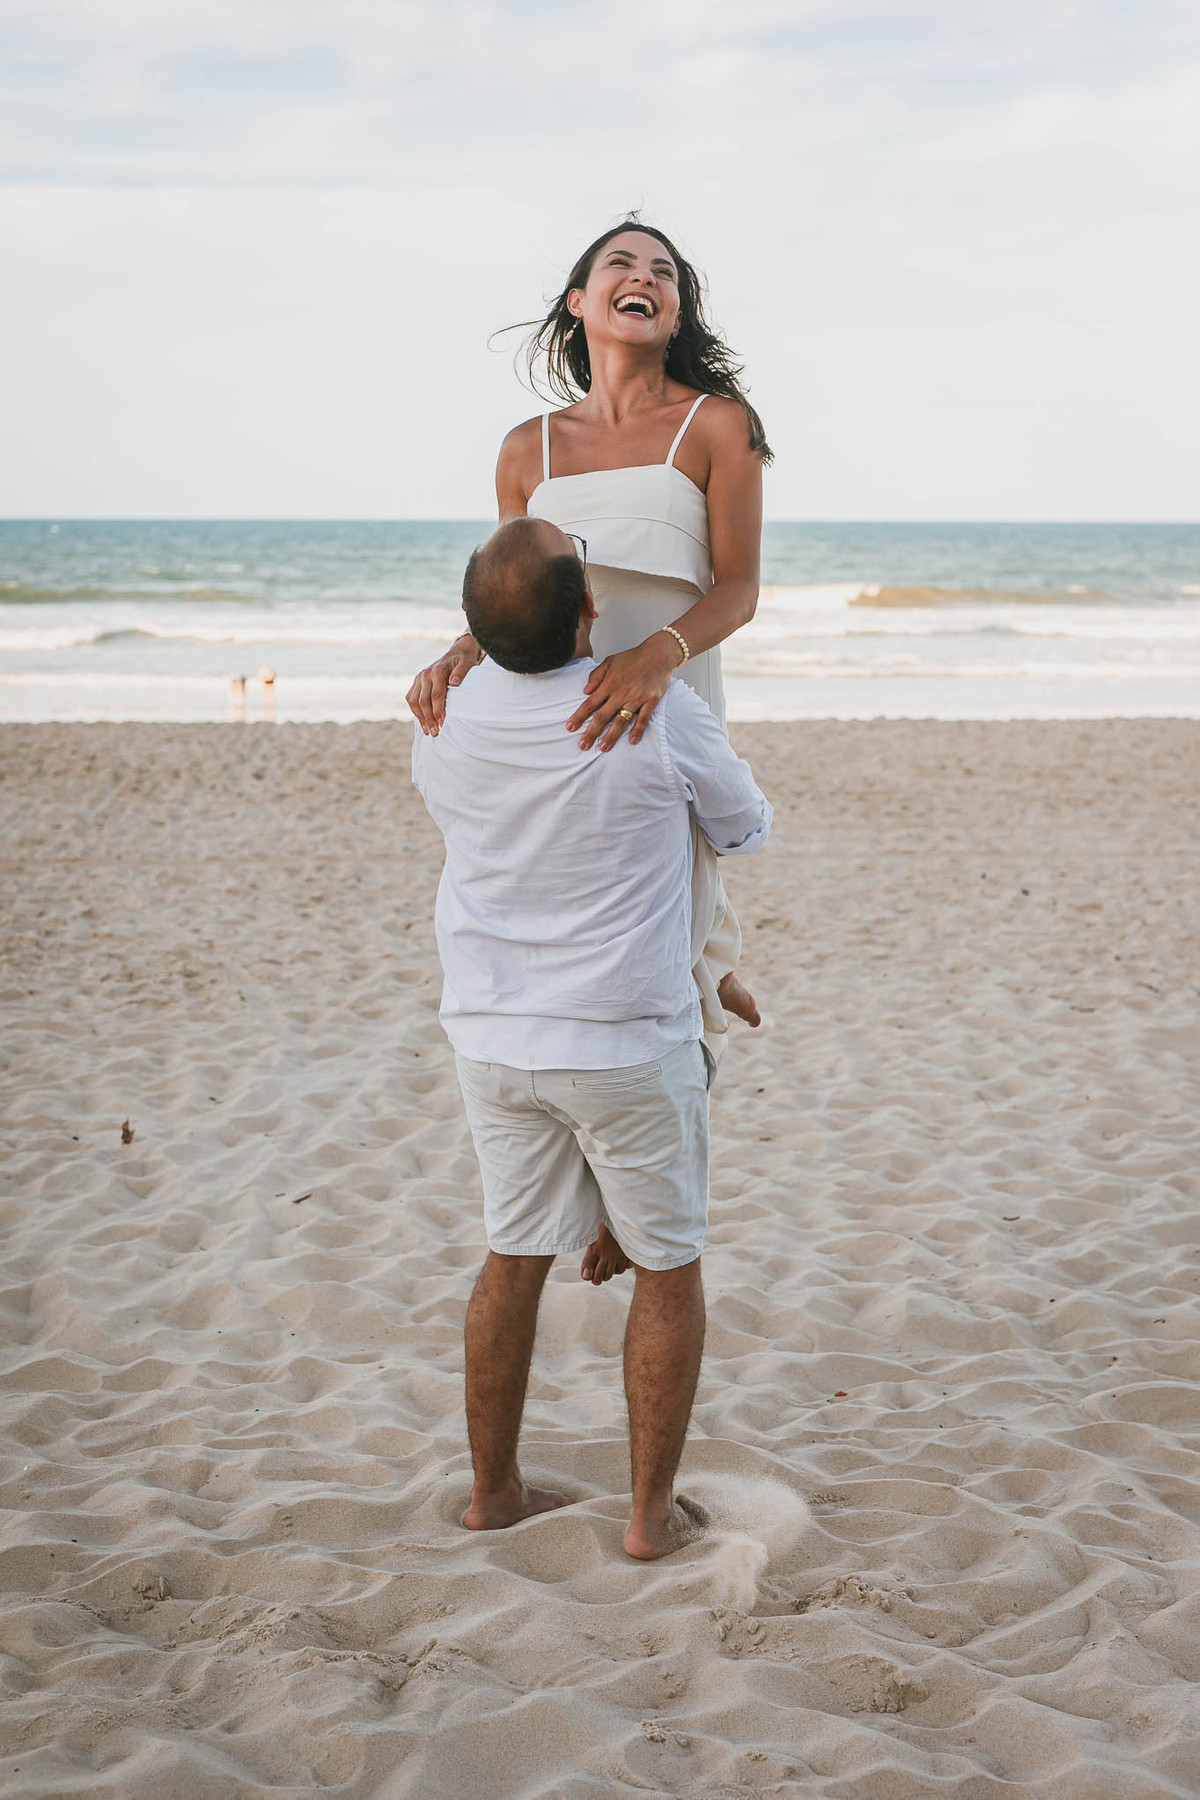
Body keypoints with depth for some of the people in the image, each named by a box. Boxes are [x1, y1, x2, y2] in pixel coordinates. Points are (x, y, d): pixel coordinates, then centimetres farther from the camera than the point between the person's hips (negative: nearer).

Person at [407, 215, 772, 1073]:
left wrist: (659, 655, -25)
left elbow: (738, 587, -6)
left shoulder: (717, 424, 2)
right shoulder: (531, 448, 12)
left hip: (669, 708, -4)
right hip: (552, 722, 4)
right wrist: (464, 651, -9)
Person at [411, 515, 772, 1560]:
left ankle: (495, 1490, 27)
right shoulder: (658, 712, -18)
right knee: (668, 1268, 12)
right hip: (627, 1043, -4)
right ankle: (654, 1511, 16)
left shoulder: (445, 718, -5)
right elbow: (746, 829, 0)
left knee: (514, 1261, 18)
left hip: (491, 1034, 4)